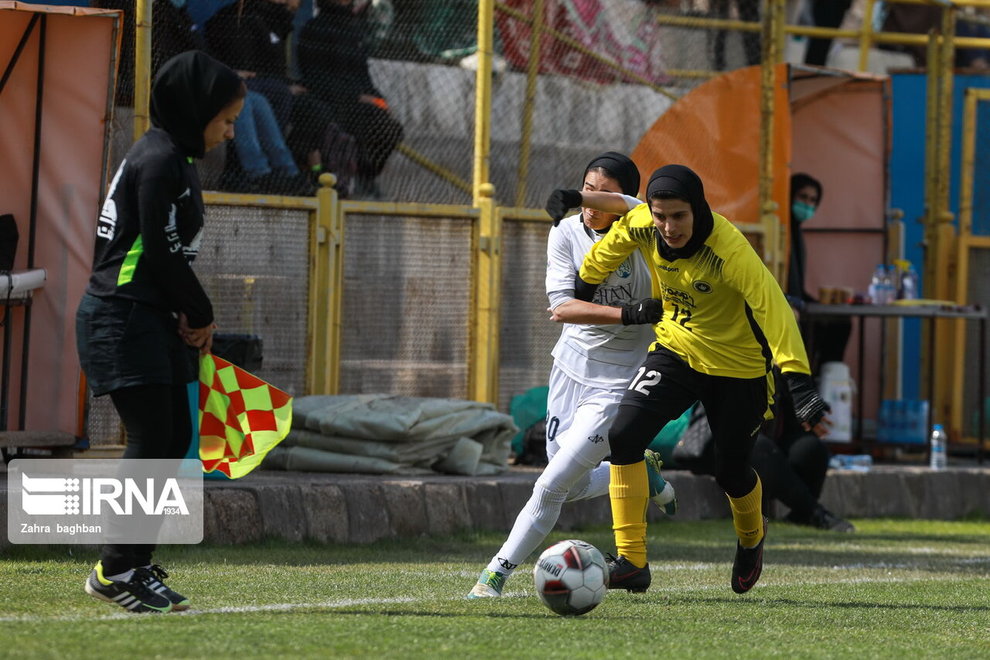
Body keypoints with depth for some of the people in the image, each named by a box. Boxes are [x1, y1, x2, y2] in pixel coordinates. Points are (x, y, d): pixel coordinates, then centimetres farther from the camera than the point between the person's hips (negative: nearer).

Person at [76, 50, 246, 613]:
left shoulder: (177, 159, 16)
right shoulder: (159, 160, -15)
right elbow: (163, 250, -18)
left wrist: (191, 316, 6)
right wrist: (202, 314, -6)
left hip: (154, 320, 10)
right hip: (122, 318, -10)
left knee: (175, 438, 8)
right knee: (152, 438, -11)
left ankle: (134, 564, 13)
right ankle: (117, 571, -6)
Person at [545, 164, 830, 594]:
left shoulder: (729, 249, -34)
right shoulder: (639, 225, -19)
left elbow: (773, 310, -38)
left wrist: (799, 385, -47)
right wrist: (584, 285, 18)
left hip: (737, 365, -4)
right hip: (675, 349, 4)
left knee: (731, 473, 10)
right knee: (623, 435, -18)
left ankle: (751, 536, 47)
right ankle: (632, 562, -15)